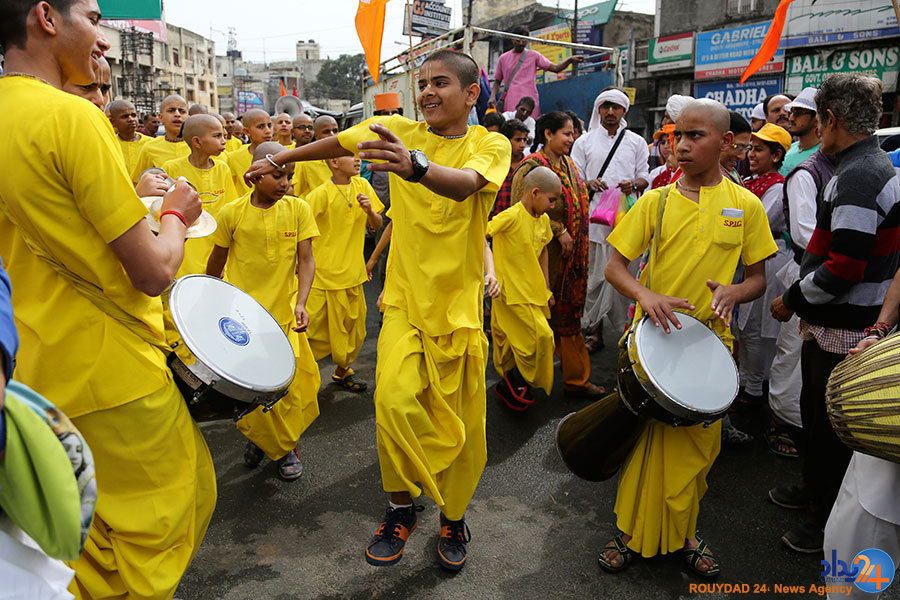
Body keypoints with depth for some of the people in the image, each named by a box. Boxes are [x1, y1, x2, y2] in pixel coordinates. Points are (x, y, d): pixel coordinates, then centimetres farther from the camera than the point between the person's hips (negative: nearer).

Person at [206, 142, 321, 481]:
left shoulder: (298, 209, -3)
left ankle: (287, 445, 28)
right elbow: (217, 261, 8)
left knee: (287, 384, 5)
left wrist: (301, 303, -17)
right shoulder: (231, 213, -5)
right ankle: (258, 437, 29)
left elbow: (306, 261, -4)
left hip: (283, 313, 1)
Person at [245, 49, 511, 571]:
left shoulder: (491, 144, -6)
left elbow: (465, 183, -29)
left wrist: (415, 165, -49)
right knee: (394, 400, -16)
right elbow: (338, 143, 17)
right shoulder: (400, 131, 3)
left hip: (459, 305, -1)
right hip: (405, 299, 1)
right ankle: (402, 507, 10)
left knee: (459, 420, 3)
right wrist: (277, 160, 25)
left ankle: (454, 516, 29)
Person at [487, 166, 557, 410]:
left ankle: (507, 386, 29)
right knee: (541, 336, -10)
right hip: (510, 291, -7)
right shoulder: (512, 216, -16)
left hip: (533, 291, 7)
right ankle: (518, 380, 10)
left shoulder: (543, 220, 9)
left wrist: (546, 288, 18)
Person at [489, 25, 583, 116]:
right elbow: (497, 81, 19)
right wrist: (493, 96, 1)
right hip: (509, 104, 1)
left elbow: (555, 68, 4)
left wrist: (569, 60, -13)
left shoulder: (534, 55, 9)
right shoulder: (503, 58, 13)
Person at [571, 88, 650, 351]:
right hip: (594, 217, 0)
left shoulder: (636, 142, 14)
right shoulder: (585, 141, 12)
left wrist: (634, 184, -10)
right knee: (595, 275, 1)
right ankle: (595, 331, 11)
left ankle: (627, 326, 9)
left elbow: (646, 176, 13)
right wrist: (589, 184, -12)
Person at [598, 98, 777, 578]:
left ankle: (682, 533, 34)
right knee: (645, 437, 6)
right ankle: (635, 532, 26)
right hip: (653, 337, -1)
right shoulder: (655, 202, -1)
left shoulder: (745, 205, 1)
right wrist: (645, 294, -23)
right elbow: (614, 266, -3)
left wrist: (732, 292, -17)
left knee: (697, 444, 11)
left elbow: (758, 278, 6)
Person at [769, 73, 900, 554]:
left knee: (831, 424, 5)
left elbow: (844, 269, -27)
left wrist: (792, 300, -14)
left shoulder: (859, 176, -22)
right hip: (830, 321, 10)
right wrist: (803, 298, 16)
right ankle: (815, 488, 42)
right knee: (815, 411, 23)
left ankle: (829, 519, 22)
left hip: (842, 331, -10)